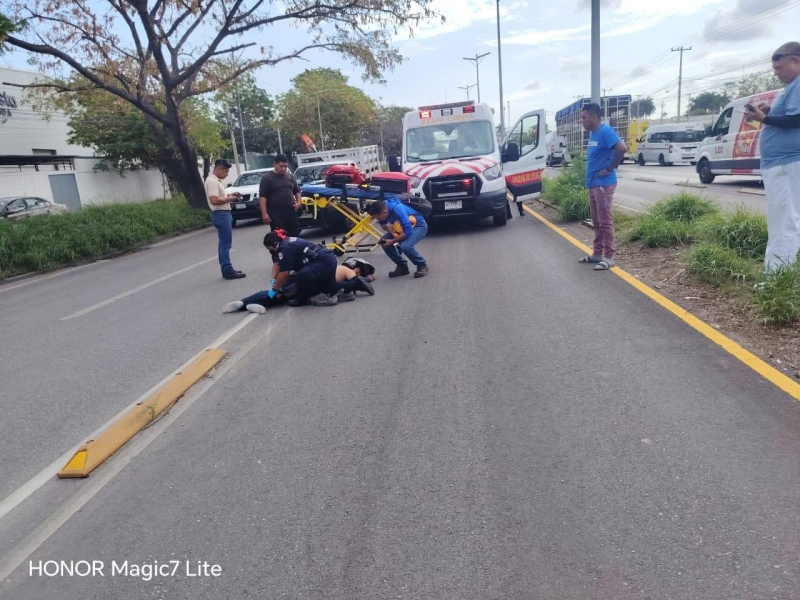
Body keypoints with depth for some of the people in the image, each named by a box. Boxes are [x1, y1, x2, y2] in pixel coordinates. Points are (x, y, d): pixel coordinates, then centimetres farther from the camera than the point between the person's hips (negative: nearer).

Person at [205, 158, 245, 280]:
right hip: (221, 214, -11)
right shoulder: (212, 181, -17)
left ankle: (226, 269, 16)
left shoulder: (216, 180, 16)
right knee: (225, 243, -9)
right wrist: (229, 198, -14)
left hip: (224, 213, 11)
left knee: (224, 243, 12)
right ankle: (228, 271, -7)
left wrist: (229, 195, 11)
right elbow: (214, 200, -25)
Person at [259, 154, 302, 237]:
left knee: (295, 233, 8)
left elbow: (297, 190, 25)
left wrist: (298, 202, 5)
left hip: (291, 211, 5)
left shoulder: (289, 176, 14)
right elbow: (262, 196, -7)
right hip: (275, 213, -5)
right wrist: (264, 213, -16)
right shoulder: (267, 177, -2)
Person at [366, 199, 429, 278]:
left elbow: (408, 231, -36)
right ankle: (402, 266, 8)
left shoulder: (398, 209, -36)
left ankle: (422, 265, -6)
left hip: (419, 226, -8)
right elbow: (382, 223, 6)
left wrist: (392, 241, -28)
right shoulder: (382, 207, -14)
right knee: (384, 241, -6)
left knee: (405, 246, -32)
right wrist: (387, 227, -17)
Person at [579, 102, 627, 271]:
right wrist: (590, 177, 13)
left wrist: (609, 168, -16)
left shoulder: (605, 131, -14)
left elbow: (622, 148, -25)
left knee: (605, 221, -6)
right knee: (596, 222, 14)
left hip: (603, 184, -9)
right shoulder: (592, 133, 14)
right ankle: (597, 253, 22)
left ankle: (608, 257, -2)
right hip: (593, 184, 9)